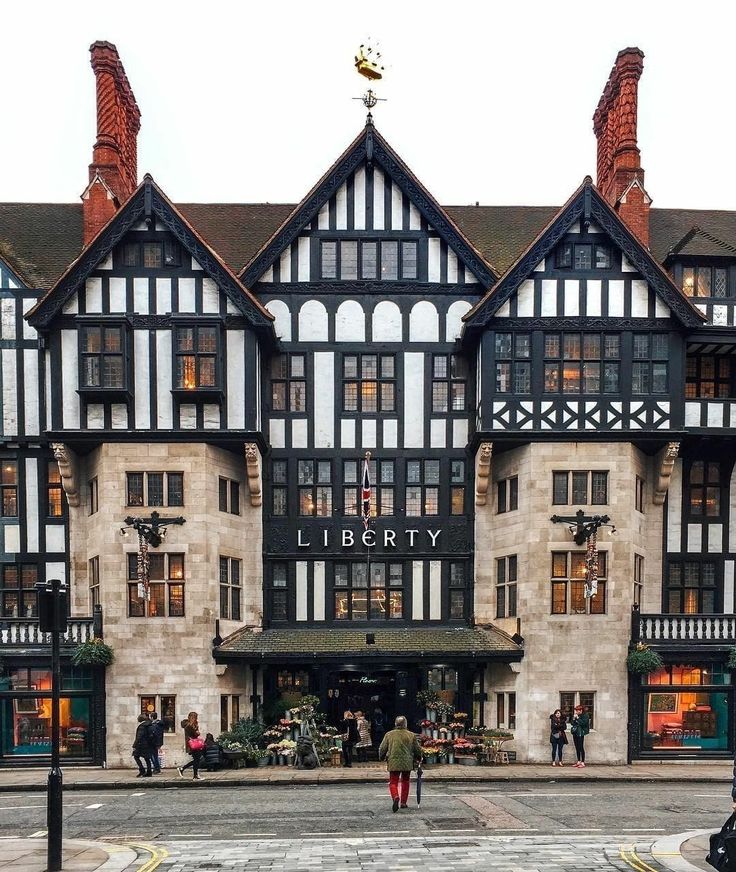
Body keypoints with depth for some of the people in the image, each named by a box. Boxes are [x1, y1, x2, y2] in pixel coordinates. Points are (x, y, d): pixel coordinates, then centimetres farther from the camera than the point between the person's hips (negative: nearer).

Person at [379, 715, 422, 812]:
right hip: (407, 763, 1)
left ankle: (395, 797, -24)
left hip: (393, 763, -1)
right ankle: (404, 802, 20)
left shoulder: (389, 735, -1)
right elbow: (418, 749, 6)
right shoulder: (411, 735, -1)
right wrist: (418, 758, 26)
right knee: (405, 782, 18)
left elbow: (382, 749, 3)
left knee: (393, 782, 3)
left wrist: (382, 758, 22)